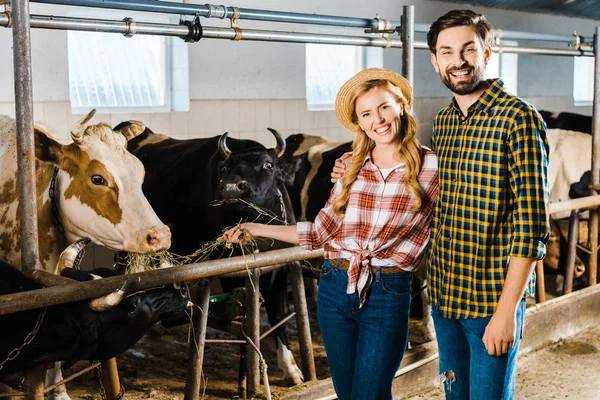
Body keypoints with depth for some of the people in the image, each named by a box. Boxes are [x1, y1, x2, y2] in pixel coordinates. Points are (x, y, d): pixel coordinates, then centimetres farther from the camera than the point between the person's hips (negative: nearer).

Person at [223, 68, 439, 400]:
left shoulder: (432, 168, -6)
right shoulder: (351, 167, 5)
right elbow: (320, 232, 7)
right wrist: (256, 230, 7)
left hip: (388, 295, -4)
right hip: (335, 288, 4)